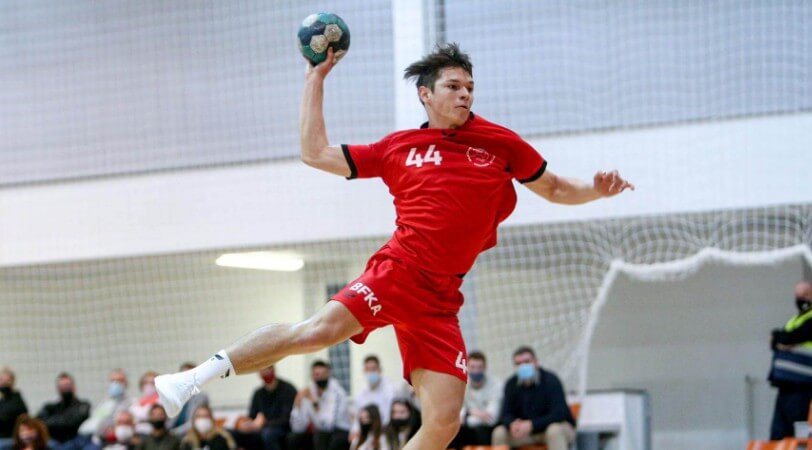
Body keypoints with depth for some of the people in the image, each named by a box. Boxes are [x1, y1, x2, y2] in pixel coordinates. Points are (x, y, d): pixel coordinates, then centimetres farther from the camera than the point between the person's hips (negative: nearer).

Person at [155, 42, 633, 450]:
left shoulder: (500, 143, 13)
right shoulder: (398, 148, 13)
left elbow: (554, 188, 23)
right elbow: (316, 153, 18)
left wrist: (595, 191, 3)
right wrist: (316, 80, 18)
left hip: (441, 299, 2)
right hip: (398, 271, -2)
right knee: (320, 329, -29)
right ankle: (196, 377, -25)